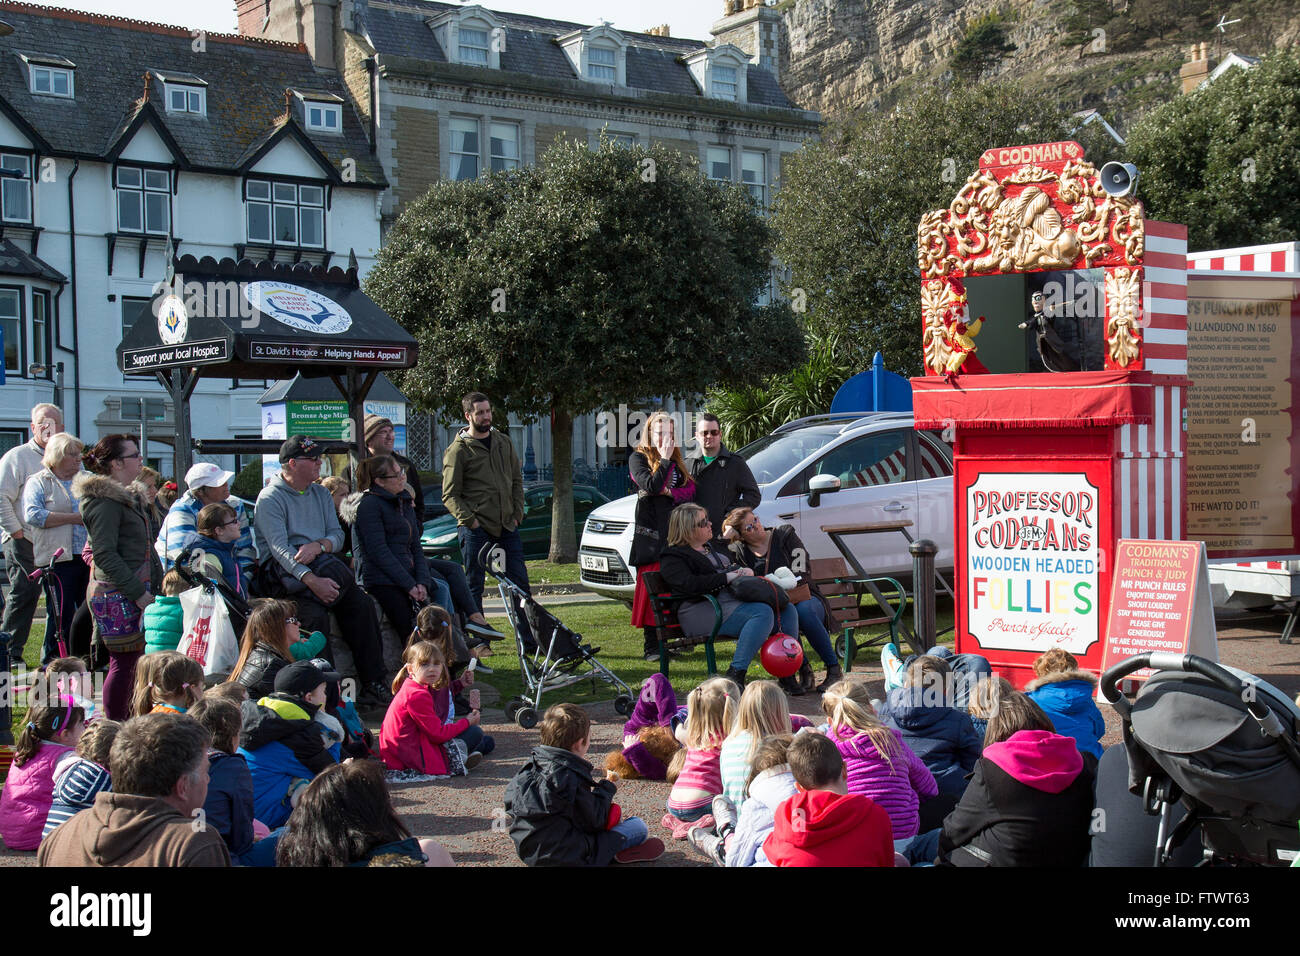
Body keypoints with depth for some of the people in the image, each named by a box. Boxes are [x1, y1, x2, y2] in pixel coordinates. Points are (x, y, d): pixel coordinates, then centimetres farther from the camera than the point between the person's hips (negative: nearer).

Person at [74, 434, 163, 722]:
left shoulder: (127, 496, 18)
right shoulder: (105, 501, -14)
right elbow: (105, 555, -20)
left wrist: (155, 584, 19)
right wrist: (138, 593, -21)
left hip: (135, 591, 10)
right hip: (117, 595, -10)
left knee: (131, 660, 11)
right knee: (124, 660, -7)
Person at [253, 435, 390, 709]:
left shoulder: (320, 494, 19)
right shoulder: (270, 498, -3)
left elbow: (337, 535, 12)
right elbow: (279, 547, -15)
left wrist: (318, 546, -14)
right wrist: (312, 581, -29)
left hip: (319, 564, 6)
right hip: (282, 569, -5)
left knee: (360, 603, -21)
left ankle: (373, 685, -19)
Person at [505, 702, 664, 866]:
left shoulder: (532, 764, 0)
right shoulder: (573, 778, -22)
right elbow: (594, 823, -14)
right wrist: (607, 789, 3)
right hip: (566, 857, -8)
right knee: (640, 827, -3)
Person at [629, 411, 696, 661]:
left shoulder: (677, 461, 20)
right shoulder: (639, 458, 4)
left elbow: (691, 491, 9)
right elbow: (650, 486, -14)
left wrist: (670, 492, -7)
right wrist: (664, 460, -11)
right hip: (650, 530, -5)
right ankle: (652, 646, -5)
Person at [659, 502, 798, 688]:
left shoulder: (711, 547, 28)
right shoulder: (672, 557, 1)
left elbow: (732, 570, 33)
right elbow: (689, 584, -17)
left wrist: (745, 571, 9)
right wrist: (726, 578, -16)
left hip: (731, 599, 9)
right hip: (703, 611, -9)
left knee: (787, 610, -9)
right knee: (763, 612, -32)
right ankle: (735, 675, -37)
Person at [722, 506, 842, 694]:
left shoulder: (784, 534, 8)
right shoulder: (739, 552, 11)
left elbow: (800, 570, -2)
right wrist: (725, 537, -4)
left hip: (803, 599, 0)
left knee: (803, 610, -36)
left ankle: (834, 670, -25)